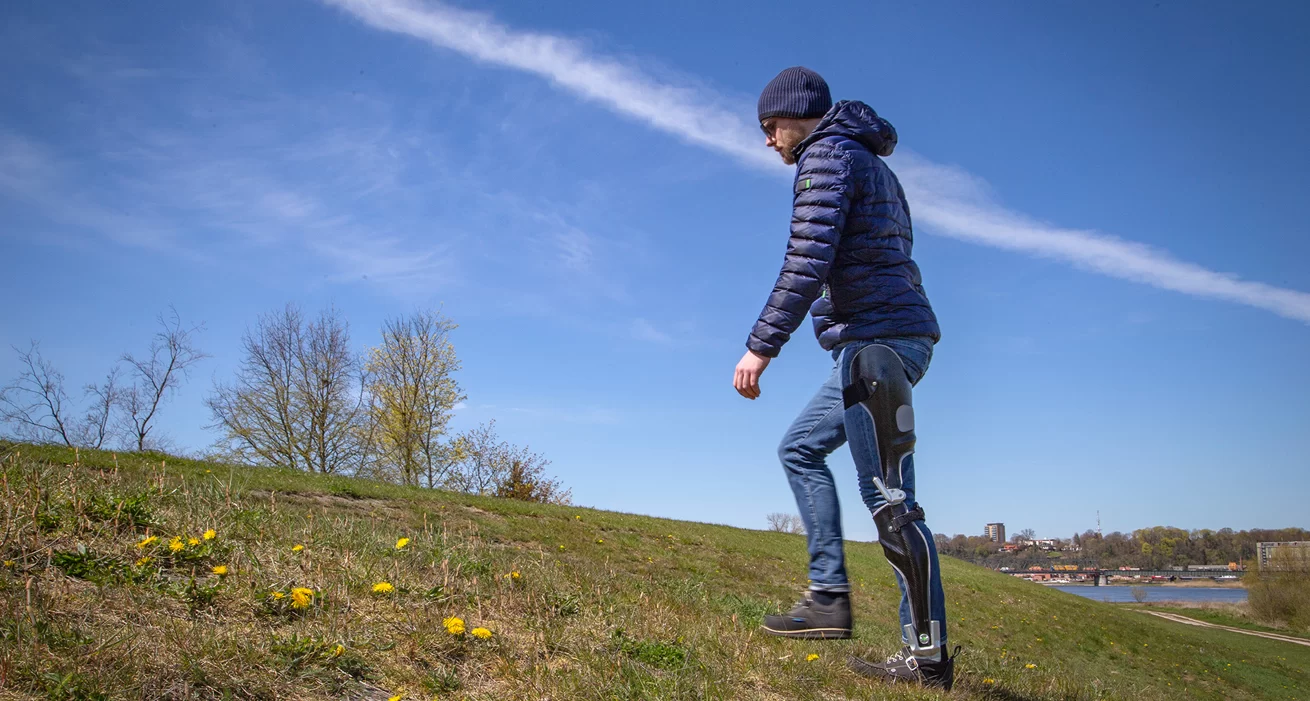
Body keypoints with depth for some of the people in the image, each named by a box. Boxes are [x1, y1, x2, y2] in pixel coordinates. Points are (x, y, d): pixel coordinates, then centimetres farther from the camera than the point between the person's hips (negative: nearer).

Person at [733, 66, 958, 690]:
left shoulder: (826, 156, -6)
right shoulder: (869, 164, 25)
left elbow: (807, 262, -19)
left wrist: (760, 346, -20)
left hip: (874, 339, -11)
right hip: (888, 339, 11)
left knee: (888, 498, -9)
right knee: (800, 448, 18)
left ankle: (928, 656, -2)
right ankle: (829, 598, 15)